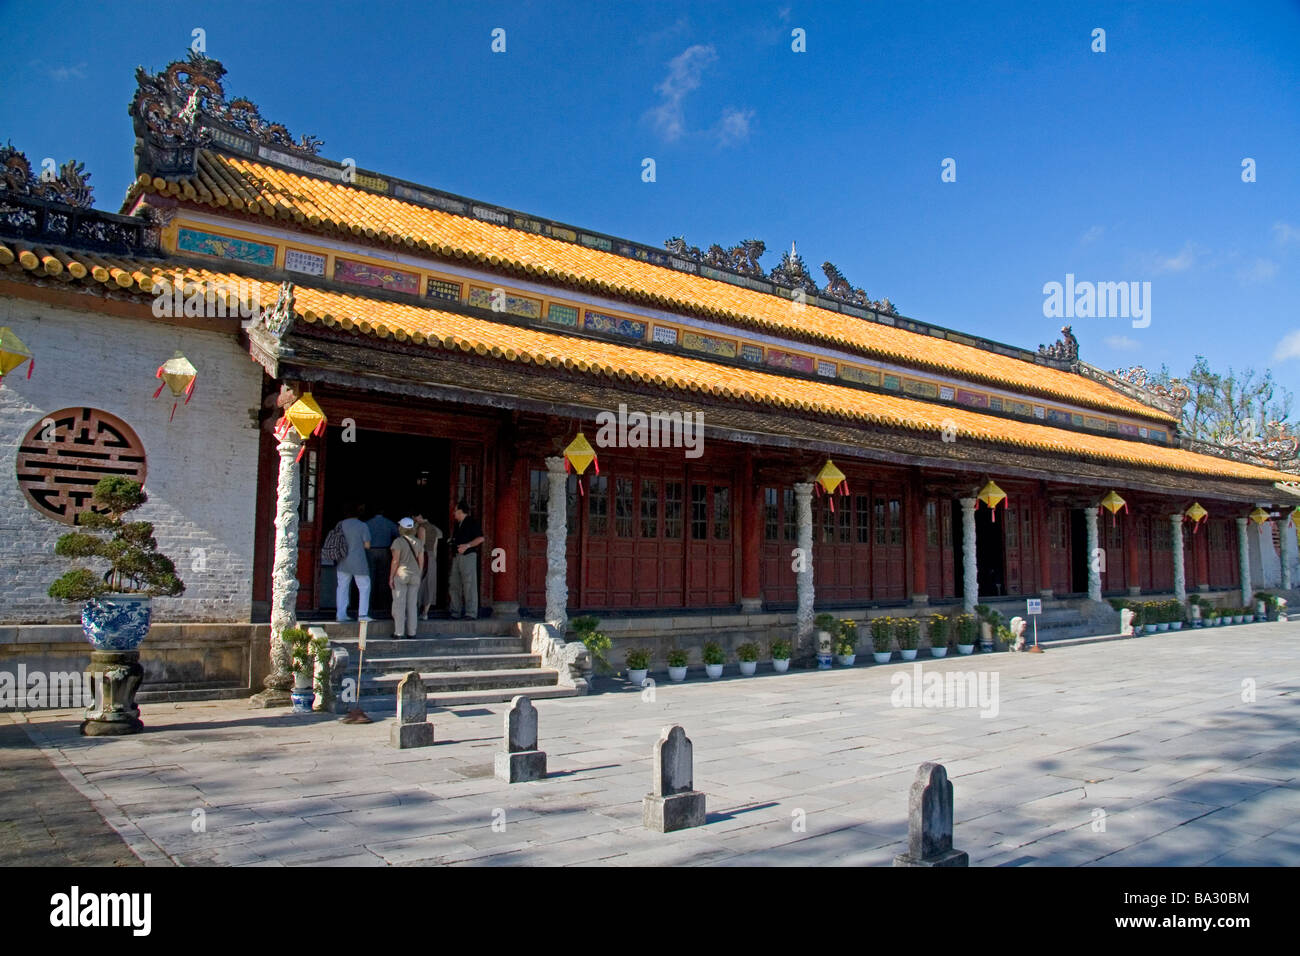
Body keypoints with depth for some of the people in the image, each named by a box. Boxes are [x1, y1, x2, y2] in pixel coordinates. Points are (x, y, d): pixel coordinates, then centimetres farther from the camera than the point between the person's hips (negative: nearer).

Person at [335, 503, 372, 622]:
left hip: (343, 562, 4)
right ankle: (362, 614, 1)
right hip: (358, 562, -4)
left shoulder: (341, 524, 1)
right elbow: (367, 545, -8)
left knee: (342, 587, 12)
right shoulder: (362, 526, -12)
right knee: (364, 587, 6)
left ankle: (341, 614, 12)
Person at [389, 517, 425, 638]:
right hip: (414, 575, 4)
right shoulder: (419, 542, 5)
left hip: (400, 575, -4)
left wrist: (391, 578, -8)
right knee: (412, 604, 9)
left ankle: (399, 632, 0)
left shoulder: (398, 541, -9)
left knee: (399, 604, 1)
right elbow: (421, 561, 6)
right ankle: (411, 632, 10)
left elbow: (395, 561, -13)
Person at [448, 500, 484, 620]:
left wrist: (467, 545, -18)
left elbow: (480, 538, -9)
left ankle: (471, 613, -10)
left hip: (468, 555, -8)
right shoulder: (458, 525, 23)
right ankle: (455, 613, 9)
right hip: (456, 556, 8)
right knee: (454, 586, 5)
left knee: (469, 585, -10)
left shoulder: (472, 522, -1)